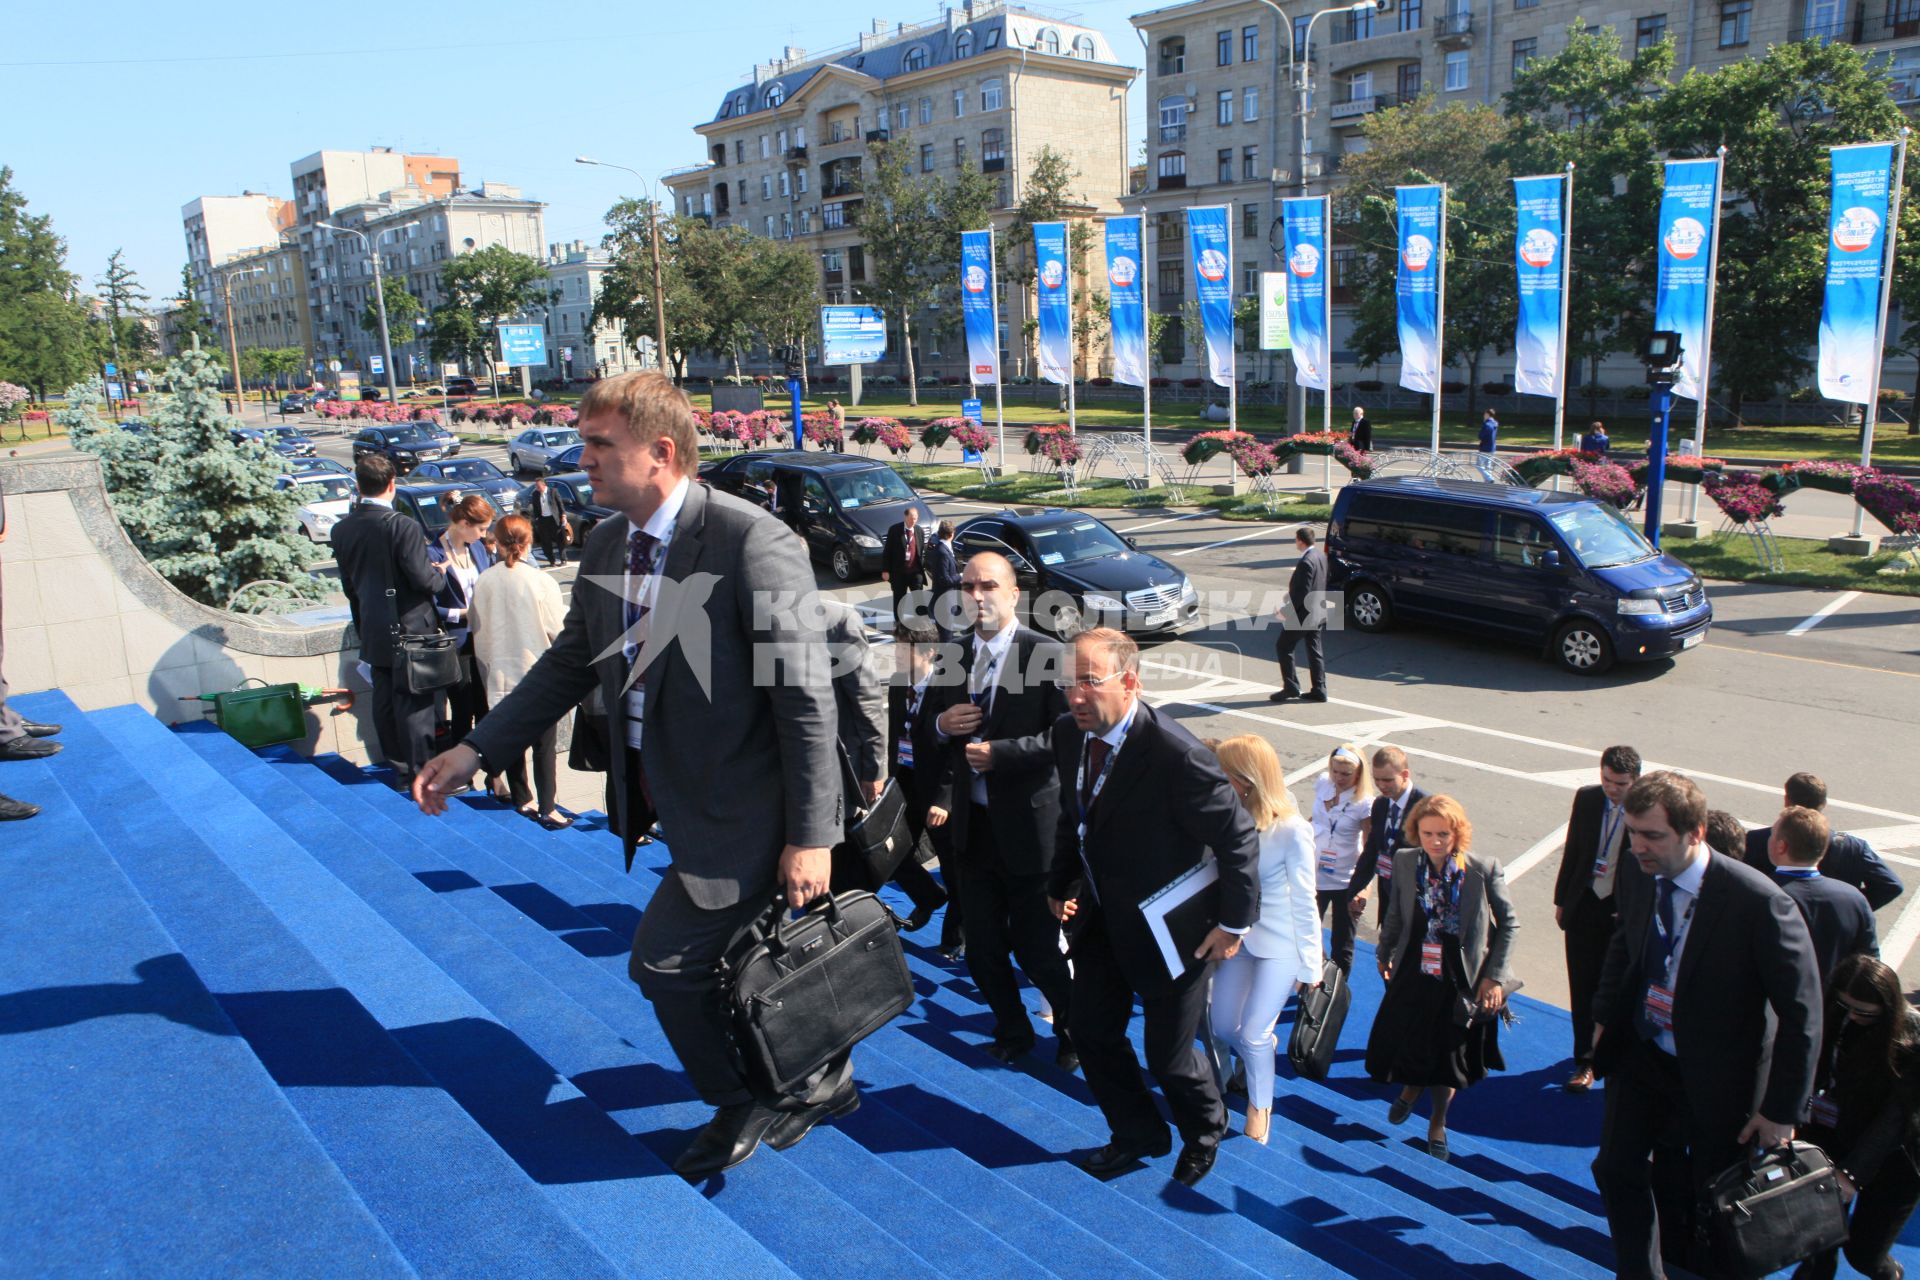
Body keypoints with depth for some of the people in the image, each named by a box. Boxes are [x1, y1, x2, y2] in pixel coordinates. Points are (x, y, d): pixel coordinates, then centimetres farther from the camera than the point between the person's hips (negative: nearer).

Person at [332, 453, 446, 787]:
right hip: (409, 630, -6)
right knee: (414, 704, 0)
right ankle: (421, 775, 4)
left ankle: (399, 770, 24)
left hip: (373, 632, 6)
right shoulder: (403, 526, -19)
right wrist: (441, 573, 2)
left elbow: (348, 585, 10)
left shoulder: (342, 530, 2)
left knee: (384, 702, 14)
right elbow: (423, 580, -20)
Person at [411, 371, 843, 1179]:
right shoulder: (605, 547, 4)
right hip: (678, 801, 8)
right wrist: (476, 751, 8)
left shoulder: (752, 542, -22)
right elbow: (569, 665, 14)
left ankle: (743, 1104, 22)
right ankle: (819, 1082, 43)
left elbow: (804, 697, -22)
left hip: (743, 811, -8)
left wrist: (810, 836, -21)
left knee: (663, 960, -3)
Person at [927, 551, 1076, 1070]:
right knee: (983, 949, 14)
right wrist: (942, 722, -7)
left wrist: (999, 752, -24)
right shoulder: (954, 654, 5)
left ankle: (1073, 1031, 34)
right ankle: (1013, 1031, 39)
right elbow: (934, 723, 15)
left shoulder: (1046, 655, -13)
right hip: (975, 824, 5)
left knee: (1036, 949, 6)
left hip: (1027, 826, -5)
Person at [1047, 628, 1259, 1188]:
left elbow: (1239, 837, -20)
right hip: (1102, 916, 7)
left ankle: (1204, 1131, 44)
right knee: (1091, 1027, 17)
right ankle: (1138, 1134, 43)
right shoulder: (1069, 732, -8)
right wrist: (1061, 884, 6)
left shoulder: (1176, 755, -31)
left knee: (1168, 1056, 9)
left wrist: (1234, 922, -15)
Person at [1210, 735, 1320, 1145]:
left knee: (1253, 1035, -2)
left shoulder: (1291, 831, -23)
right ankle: (1264, 1051, 47)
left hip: (1279, 945, -5)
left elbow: (1303, 902, -13)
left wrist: (1310, 967, -6)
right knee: (1223, 1027, 12)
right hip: (1237, 938, 5)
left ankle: (1260, 1107, 27)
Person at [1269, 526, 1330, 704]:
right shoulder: (1320, 555, 5)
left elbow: (1302, 592, -24)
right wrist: (1293, 583, 13)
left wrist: (1285, 611, -17)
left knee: (1283, 646, 4)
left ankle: (1290, 687, 6)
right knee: (1314, 651, 13)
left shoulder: (1306, 562, -24)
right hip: (1317, 612, 9)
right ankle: (1319, 690, 16)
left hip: (1302, 614, -9)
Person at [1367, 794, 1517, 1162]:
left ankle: (1438, 1124, 41)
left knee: (1447, 1056, 13)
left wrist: (1495, 977, -8)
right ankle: (1411, 1089, 50)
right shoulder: (1405, 862, -9)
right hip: (1413, 973, 2)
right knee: (1403, 1045, 12)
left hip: (1462, 980, -2)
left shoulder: (1484, 870, -18)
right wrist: (1385, 953, 18)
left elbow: (1508, 924, -6)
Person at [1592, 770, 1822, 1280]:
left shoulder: (1757, 900, -28)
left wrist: (1782, 1109, -16)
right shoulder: (1637, 880, -10)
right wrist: (1605, 1017, 7)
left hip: (1717, 1076, -4)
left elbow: (1801, 1010, -19)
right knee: (1617, 1169, 12)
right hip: (1641, 1055, 5)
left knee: (1713, 1196, 15)